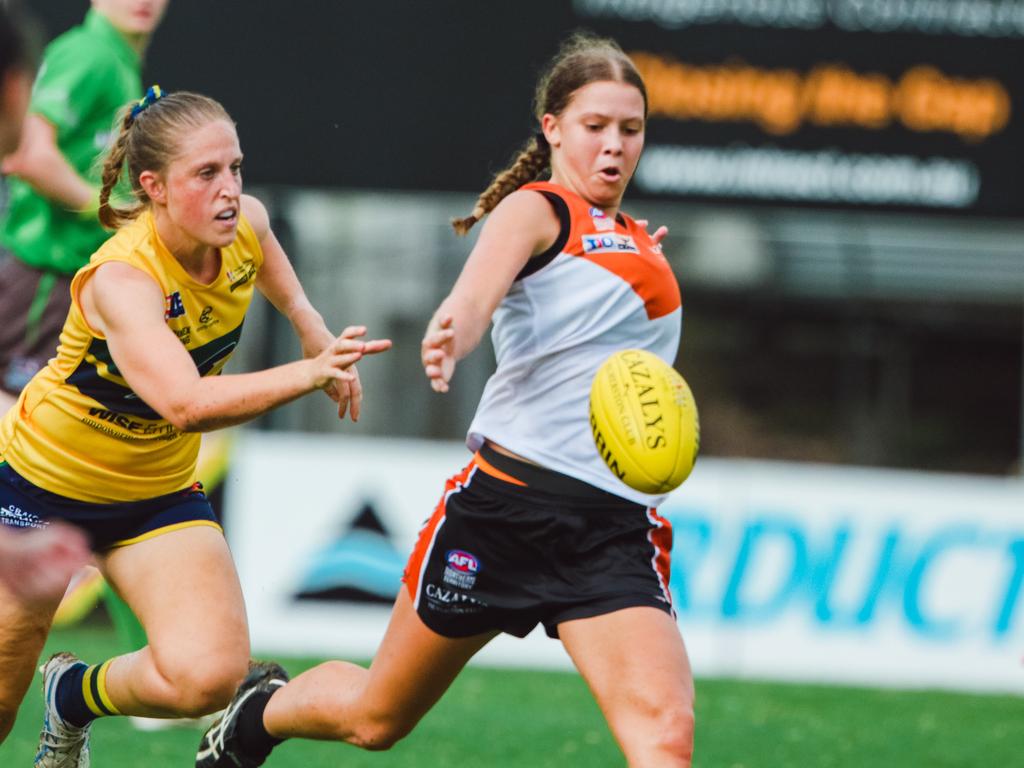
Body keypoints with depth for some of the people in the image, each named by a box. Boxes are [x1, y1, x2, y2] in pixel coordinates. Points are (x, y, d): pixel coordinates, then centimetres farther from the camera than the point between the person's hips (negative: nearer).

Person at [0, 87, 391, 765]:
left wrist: (313, 330, 12)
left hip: (158, 492, 5)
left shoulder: (244, 225, -14)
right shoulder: (120, 279, -34)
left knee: (207, 677, -18)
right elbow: (187, 404, -49)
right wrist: (309, 376, -56)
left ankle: (74, 696, 14)